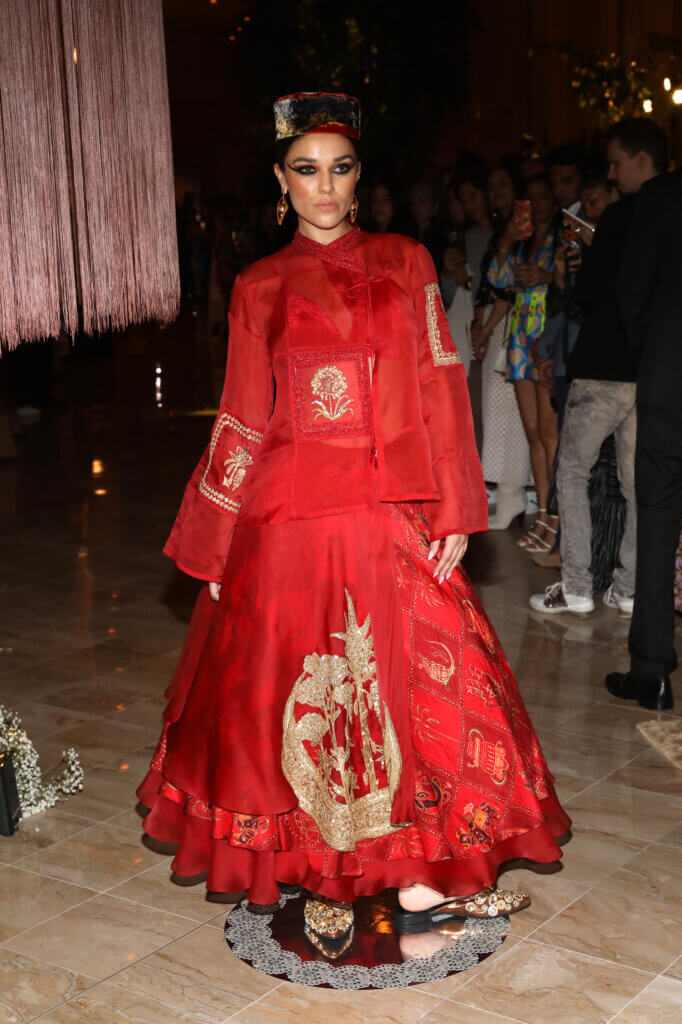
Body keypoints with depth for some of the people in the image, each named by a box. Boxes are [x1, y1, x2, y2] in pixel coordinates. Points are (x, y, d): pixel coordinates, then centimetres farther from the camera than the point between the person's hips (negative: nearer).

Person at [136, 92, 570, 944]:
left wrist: (451, 512, -5)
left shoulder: (405, 264, 8)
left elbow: (438, 390, 4)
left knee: (404, 683, 1)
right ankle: (314, 867, 20)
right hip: (288, 514, 0)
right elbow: (242, 420, 9)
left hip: (391, 513, 1)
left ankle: (420, 873, 13)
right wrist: (216, 543, 9)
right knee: (294, 682, 3)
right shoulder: (259, 287, 8)